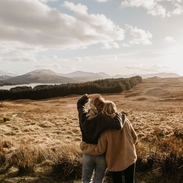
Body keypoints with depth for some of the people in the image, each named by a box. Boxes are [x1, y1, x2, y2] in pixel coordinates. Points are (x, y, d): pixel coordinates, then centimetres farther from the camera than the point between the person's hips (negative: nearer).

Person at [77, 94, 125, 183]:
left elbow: (80, 103, 7)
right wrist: (118, 114, -20)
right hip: (101, 155, -3)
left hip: (87, 154, 3)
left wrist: (90, 96, -7)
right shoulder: (102, 118, -26)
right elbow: (118, 125, -38)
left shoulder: (84, 115, -12)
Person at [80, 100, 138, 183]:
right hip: (130, 158, 3)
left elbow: (100, 149, -17)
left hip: (115, 162, -3)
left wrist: (83, 146, -5)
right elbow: (134, 137, 1)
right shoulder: (125, 120, -11)